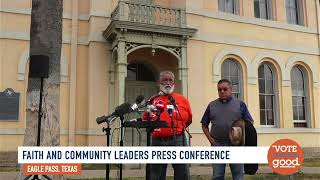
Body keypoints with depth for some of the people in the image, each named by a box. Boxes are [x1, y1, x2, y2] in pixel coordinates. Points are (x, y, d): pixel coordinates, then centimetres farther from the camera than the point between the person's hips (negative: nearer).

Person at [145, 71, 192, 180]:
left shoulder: (182, 99, 7)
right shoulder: (153, 100, 8)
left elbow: (189, 119, 16)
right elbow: (145, 120, 17)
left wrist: (178, 128, 10)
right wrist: (154, 129, 7)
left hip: (178, 141, -1)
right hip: (157, 142, 1)